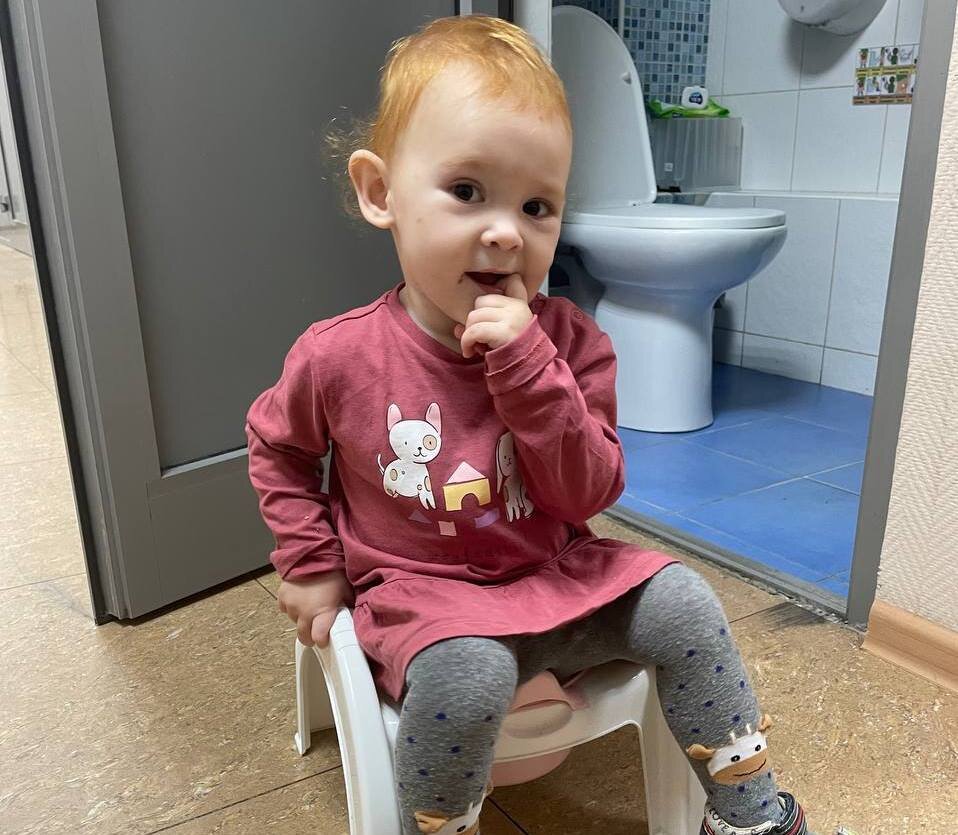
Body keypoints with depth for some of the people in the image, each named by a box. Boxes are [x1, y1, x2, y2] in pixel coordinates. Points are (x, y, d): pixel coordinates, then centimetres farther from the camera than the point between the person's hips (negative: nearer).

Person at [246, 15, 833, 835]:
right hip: (420, 591, -2)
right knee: (463, 676, -31)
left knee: (683, 604, -9)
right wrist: (312, 566, 2)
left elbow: (589, 494, -14)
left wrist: (527, 364, -26)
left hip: (557, 575, 3)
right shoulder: (339, 356, -13)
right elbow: (277, 445, 7)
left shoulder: (568, 341, -9)